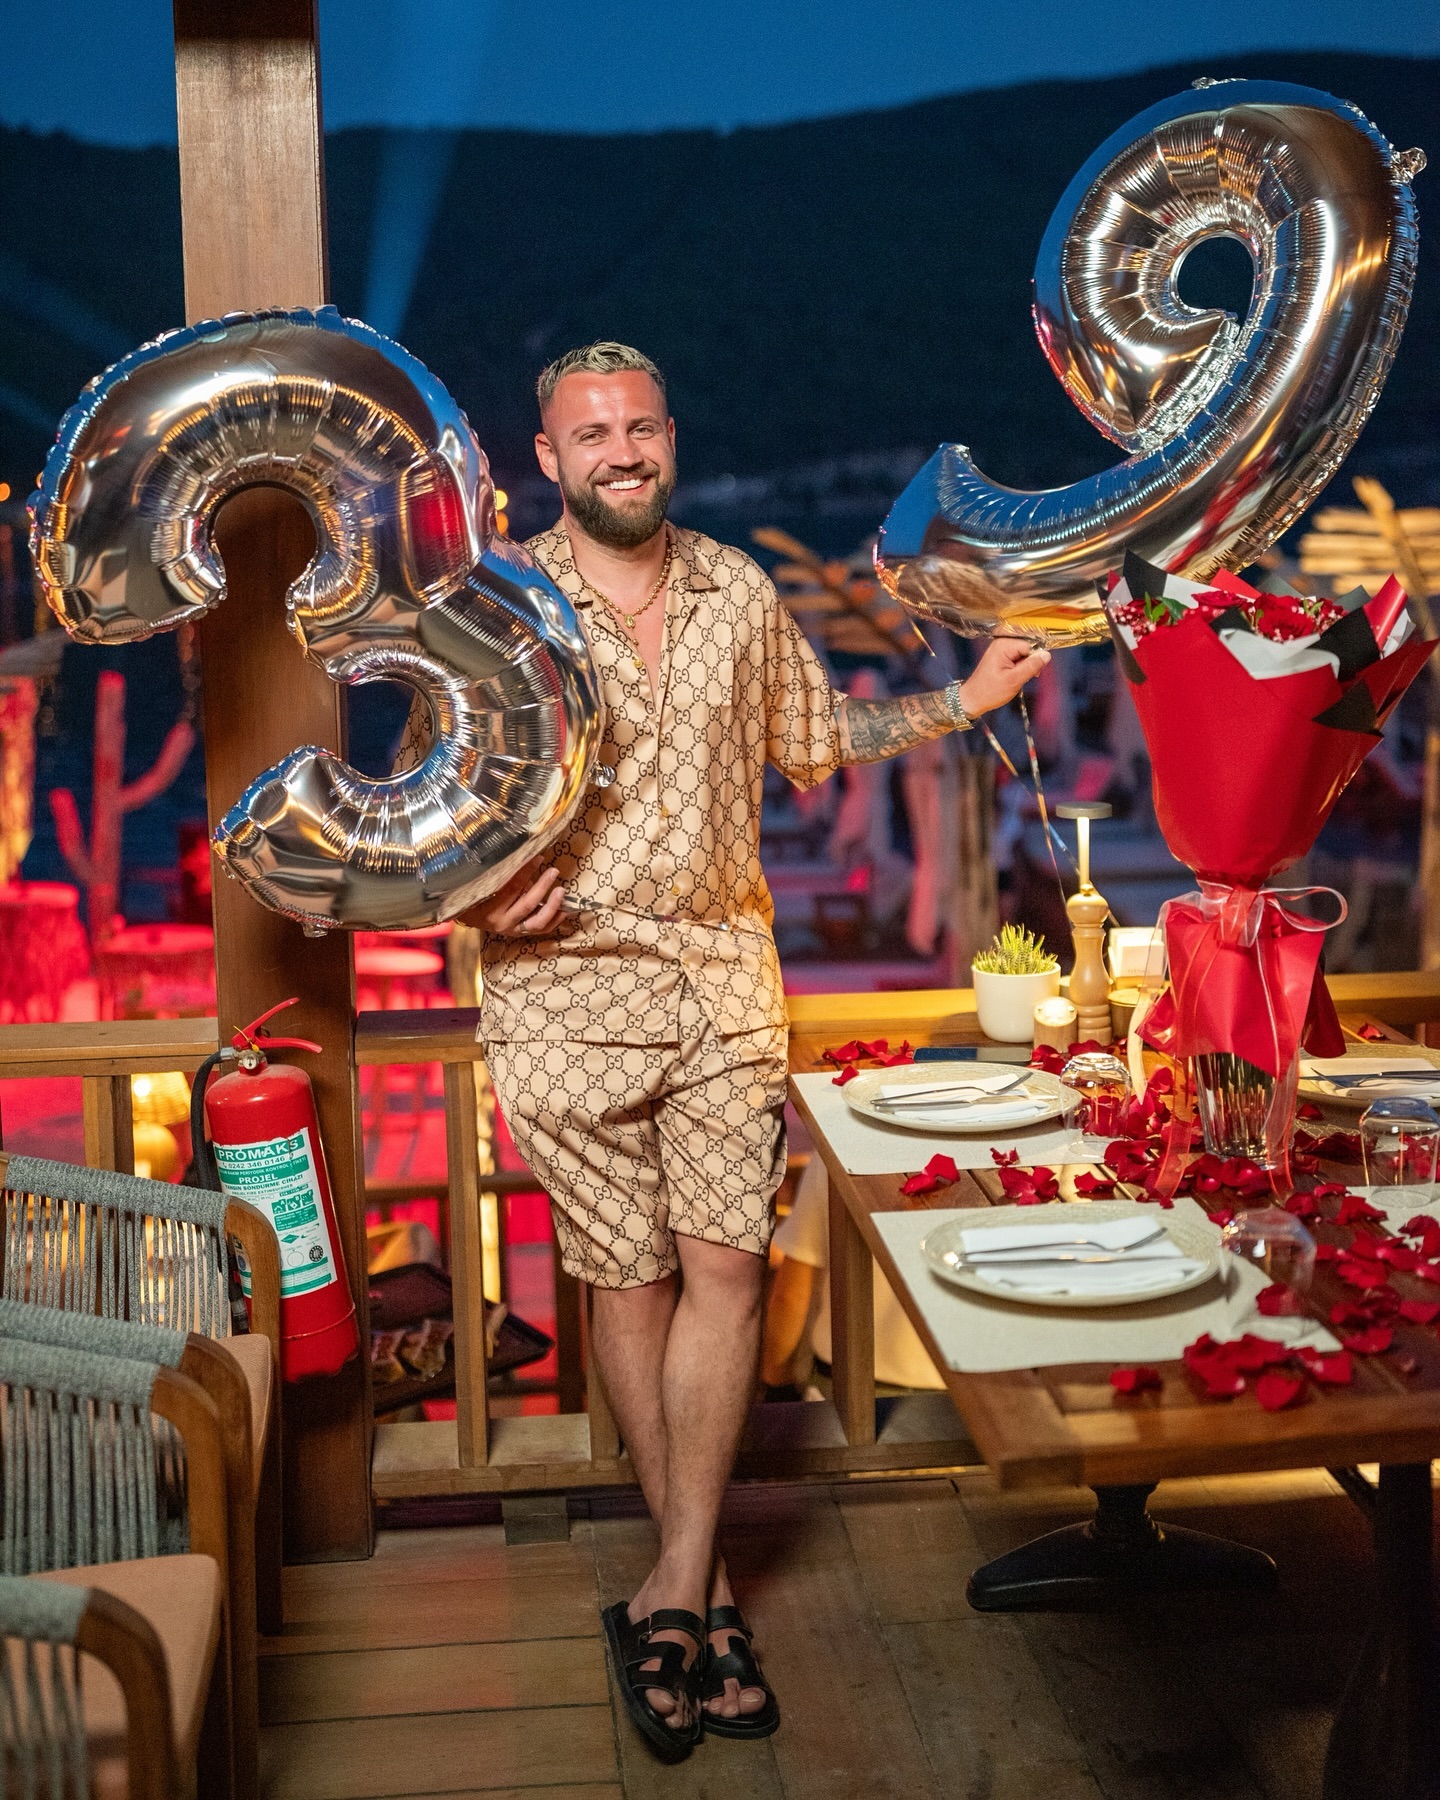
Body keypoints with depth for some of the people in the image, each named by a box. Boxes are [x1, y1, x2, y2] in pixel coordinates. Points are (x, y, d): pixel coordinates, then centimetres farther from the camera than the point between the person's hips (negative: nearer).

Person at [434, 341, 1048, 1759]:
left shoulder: (738, 591, 9)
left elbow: (812, 736, 22)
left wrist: (961, 702, 16)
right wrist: (483, 898, -18)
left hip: (723, 971, 3)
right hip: (570, 983, -3)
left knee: (724, 1265, -4)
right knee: (630, 1279, 4)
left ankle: (671, 1593, 7)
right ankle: (701, 1582, 20)